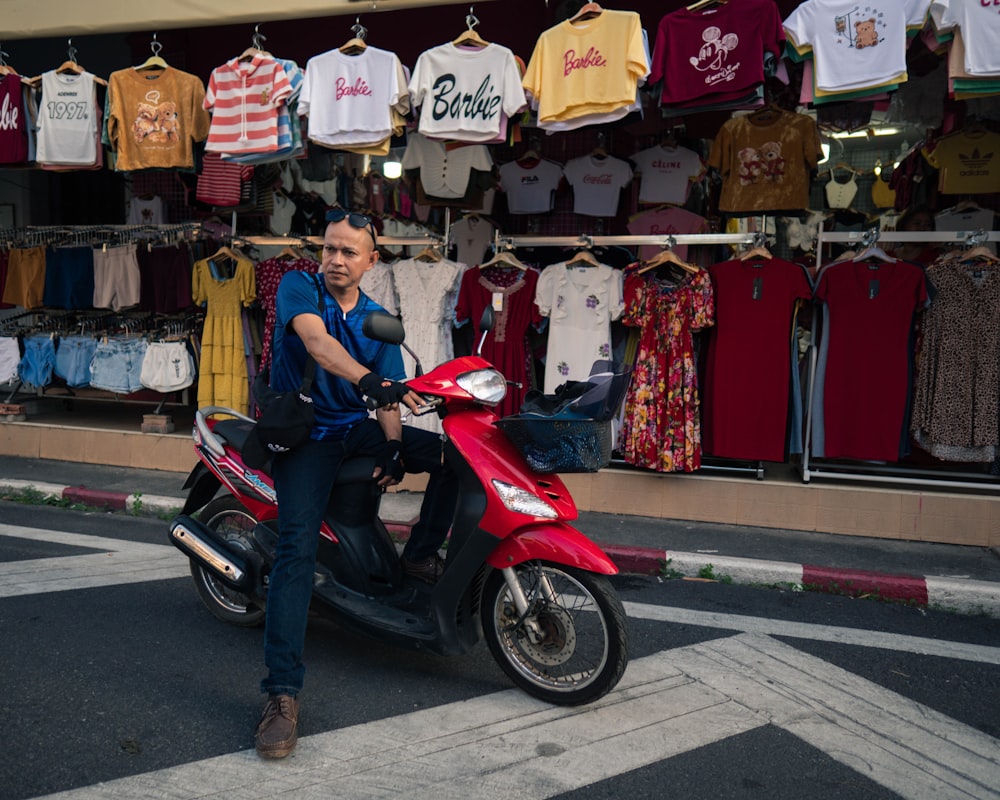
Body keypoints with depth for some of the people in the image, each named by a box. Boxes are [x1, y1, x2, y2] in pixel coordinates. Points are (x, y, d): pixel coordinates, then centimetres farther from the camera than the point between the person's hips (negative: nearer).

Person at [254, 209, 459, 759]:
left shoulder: (380, 321, 10)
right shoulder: (298, 287, -5)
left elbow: (387, 397, 5)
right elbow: (317, 342, -26)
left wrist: (393, 447, -15)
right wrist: (369, 380, -43)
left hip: (356, 426, 6)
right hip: (303, 431, -5)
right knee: (298, 546, -24)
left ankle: (421, 554, 12)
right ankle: (282, 692, -26)